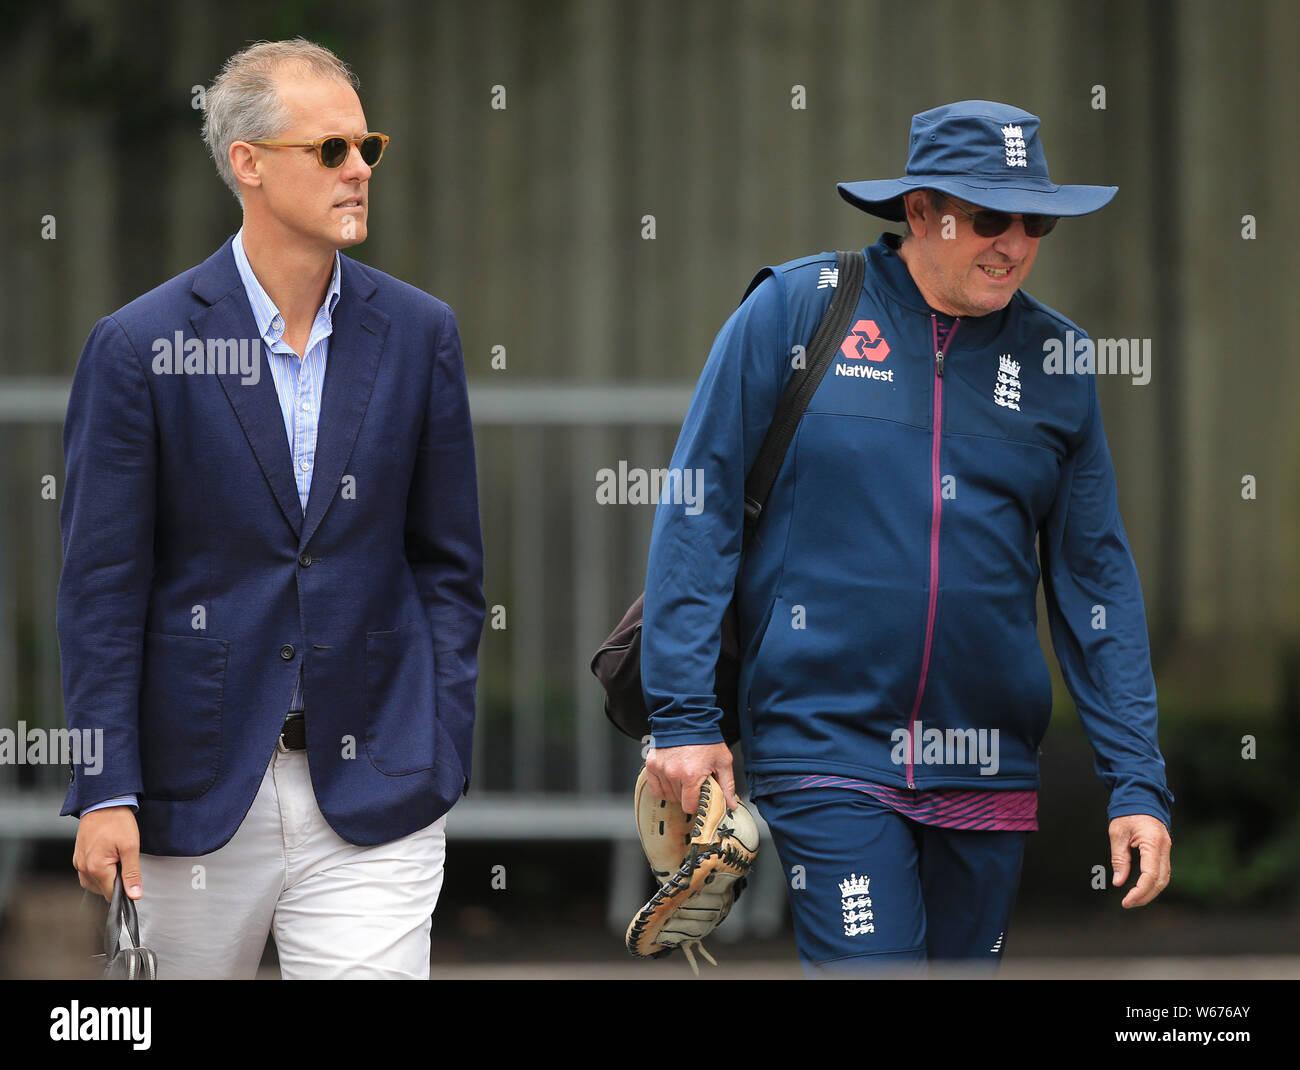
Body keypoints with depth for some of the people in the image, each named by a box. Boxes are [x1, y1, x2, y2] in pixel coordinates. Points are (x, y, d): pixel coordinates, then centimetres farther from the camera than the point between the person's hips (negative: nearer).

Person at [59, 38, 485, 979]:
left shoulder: (418, 335, 5)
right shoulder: (139, 347, -3)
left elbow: (448, 563, 10)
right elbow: (101, 589, -3)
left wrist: (441, 753, 1)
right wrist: (105, 793, -8)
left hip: (373, 796, 1)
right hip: (199, 791, -1)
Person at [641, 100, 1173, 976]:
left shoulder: (1056, 358, 8)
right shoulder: (796, 310, -2)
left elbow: (1098, 581, 10)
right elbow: (698, 513, -1)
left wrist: (1138, 783, 4)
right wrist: (684, 717, -7)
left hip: (989, 771, 4)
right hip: (827, 747, -4)